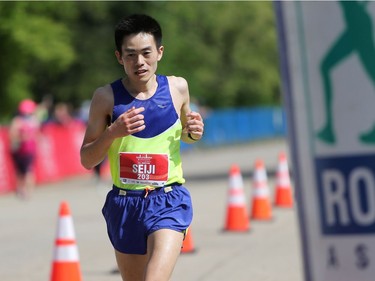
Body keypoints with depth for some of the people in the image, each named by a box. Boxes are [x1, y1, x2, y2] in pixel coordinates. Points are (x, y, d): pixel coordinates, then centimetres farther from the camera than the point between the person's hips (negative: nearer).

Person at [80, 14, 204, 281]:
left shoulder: (177, 87, 2)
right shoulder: (106, 96, -4)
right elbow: (87, 160, -1)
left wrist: (192, 133, -1)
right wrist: (112, 132, -18)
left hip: (169, 201, -1)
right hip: (125, 203, 1)